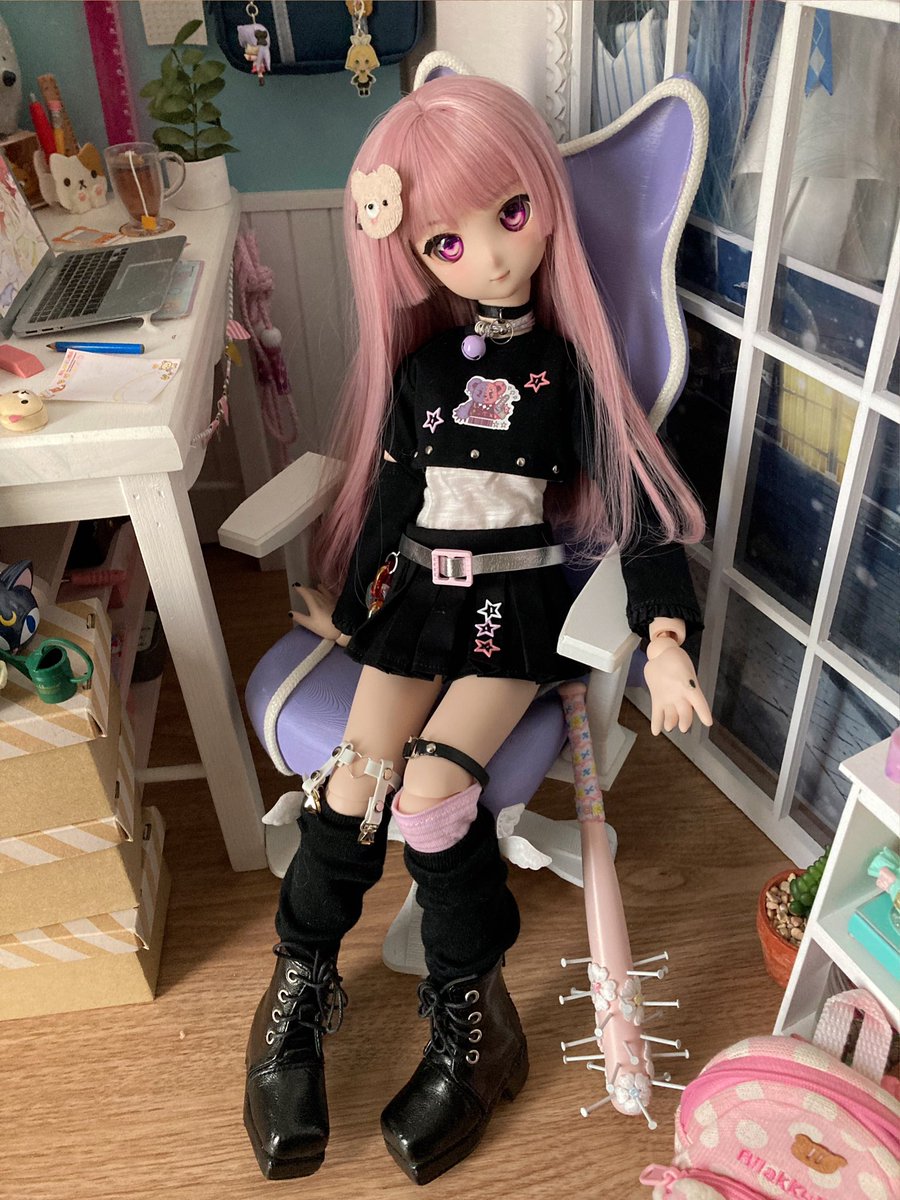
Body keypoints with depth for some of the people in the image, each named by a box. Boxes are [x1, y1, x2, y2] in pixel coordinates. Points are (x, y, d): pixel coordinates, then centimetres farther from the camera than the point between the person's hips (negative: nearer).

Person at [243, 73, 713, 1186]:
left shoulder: (569, 364, -1)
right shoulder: (418, 370, 6)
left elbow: (634, 497, -1)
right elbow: (389, 497, 12)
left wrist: (665, 640, -7)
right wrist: (348, 608, 16)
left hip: (517, 606, -2)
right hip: (419, 596, 3)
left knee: (432, 784, -22)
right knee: (357, 775, -16)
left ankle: (465, 1019, 2)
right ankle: (299, 994, 8)